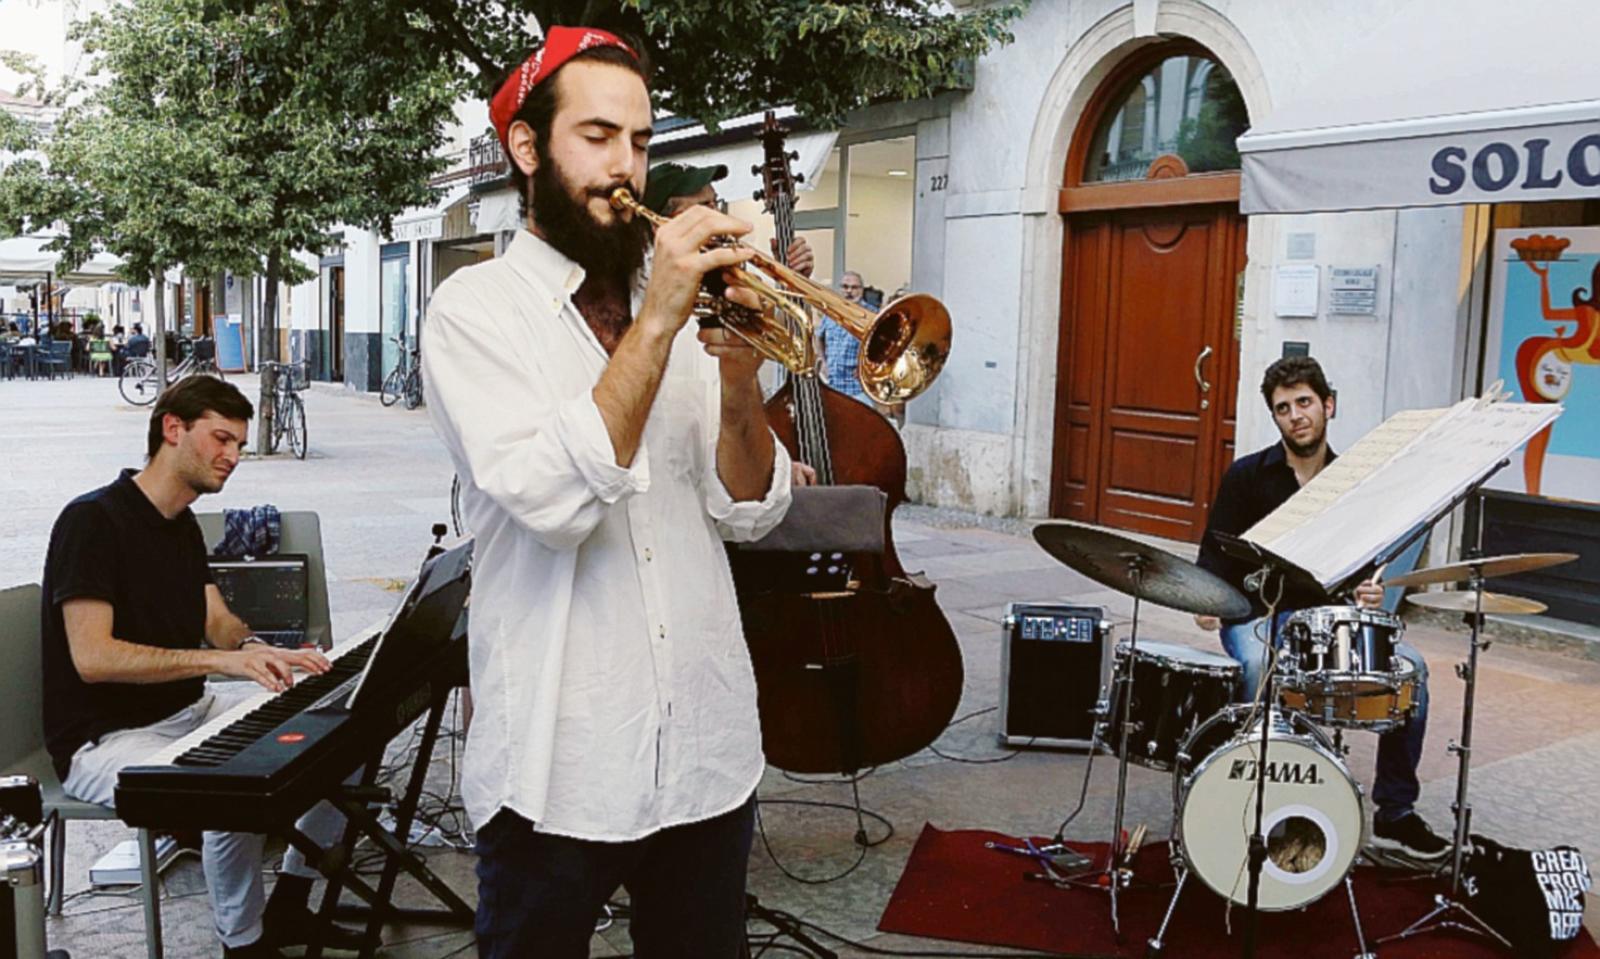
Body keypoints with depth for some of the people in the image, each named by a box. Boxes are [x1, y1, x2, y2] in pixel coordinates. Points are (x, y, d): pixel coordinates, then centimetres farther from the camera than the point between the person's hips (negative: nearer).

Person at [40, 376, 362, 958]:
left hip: (191, 711, 9)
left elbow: (219, 623, 10)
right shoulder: (93, 520, -16)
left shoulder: (182, 525, 11)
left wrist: (262, 655, -13)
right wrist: (220, 659, -31)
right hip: (106, 738, -9)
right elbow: (92, 658, -25)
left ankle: (288, 909, 11)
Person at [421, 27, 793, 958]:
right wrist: (654, 323, -22)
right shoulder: (477, 307, -6)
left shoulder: (680, 297, 6)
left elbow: (749, 512, 2)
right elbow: (555, 501, -22)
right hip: (558, 767, -4)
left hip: (709, 752, 4)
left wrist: (738, 378, -14)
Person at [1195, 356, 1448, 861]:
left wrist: (1368, 589, -10)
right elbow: (1215, 557, -1)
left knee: (1409, 664, -17)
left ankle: (1395, 814, -4)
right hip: (1254, 616, -3)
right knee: (1261, 665, -37)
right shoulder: (1247, 475, -1)